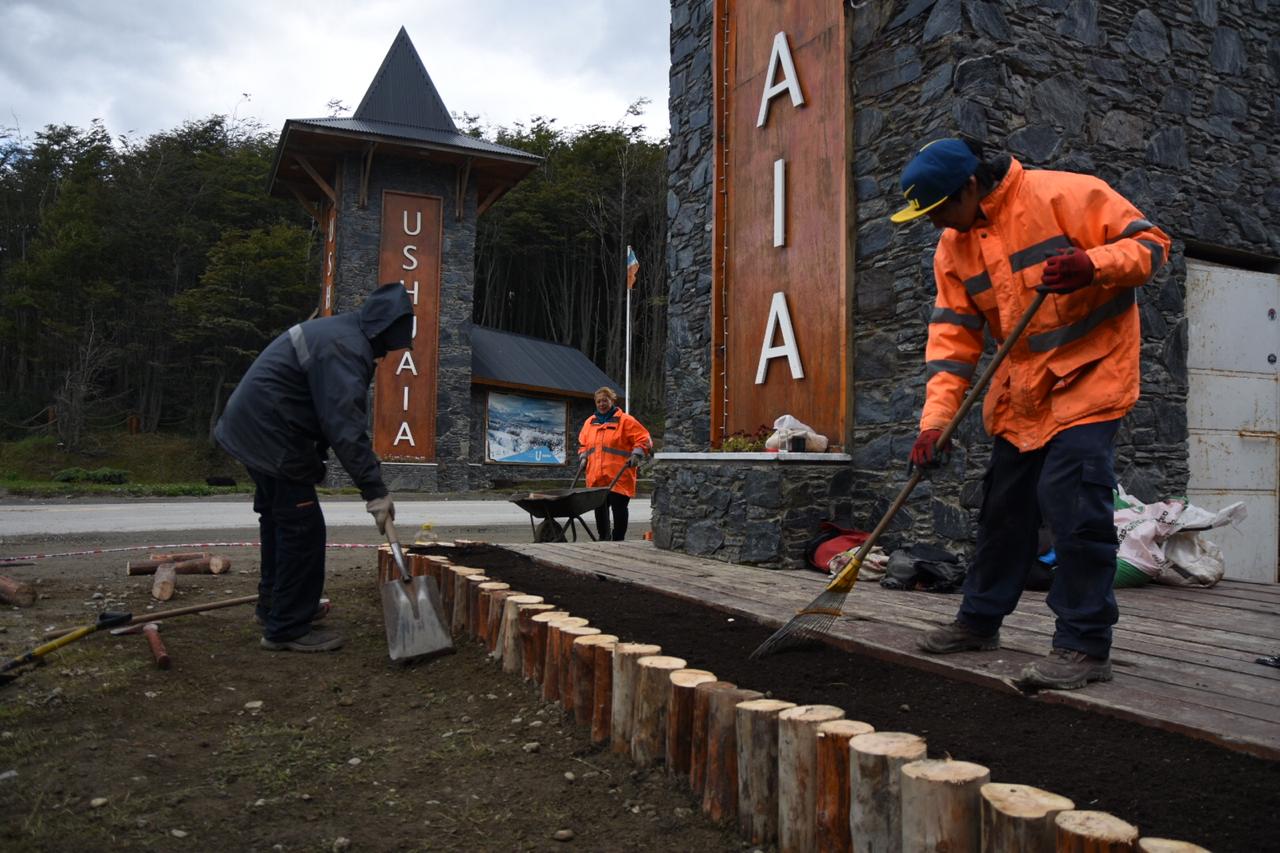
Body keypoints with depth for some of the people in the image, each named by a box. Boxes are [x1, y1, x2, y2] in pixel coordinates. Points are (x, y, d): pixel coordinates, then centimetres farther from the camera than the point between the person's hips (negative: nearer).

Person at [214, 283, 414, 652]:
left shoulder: (341, 332, 12)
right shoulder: (344, 348, -22)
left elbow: (340, 415, 17)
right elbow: (346, 427, -29)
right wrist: (374, 490, -27)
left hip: (252, 426, 11)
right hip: (272, 437, -11)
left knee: (278, 517, 22)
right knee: (303, 529, -6)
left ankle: (273, 604, 38)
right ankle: (287, 629, 2)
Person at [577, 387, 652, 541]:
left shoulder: (625, 420, 0)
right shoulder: (590, 422, 16)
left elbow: (643, 439, -1)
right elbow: (582, 444, 28)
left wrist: (636, 454, -14)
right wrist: (583, 457, 11)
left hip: (618, 478, -5)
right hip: (596, 477, 5)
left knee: (619, 508, -3)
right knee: (600, 509, 7)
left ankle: (618, 539, 9)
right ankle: (604, 538, 21)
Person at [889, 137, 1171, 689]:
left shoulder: (1062, 194, -14)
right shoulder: (953, 248, 4)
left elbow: (1149, 242, -12)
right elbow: (953, 335, 0)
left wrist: (1093, 265, -34)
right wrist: (935, 420, -10)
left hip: (1088, 374, -7)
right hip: (1018, 390, 7)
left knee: (1073, 504, -15)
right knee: (1004, 505, 13)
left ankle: (1084, 646, -3)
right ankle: (980, 620, 26)